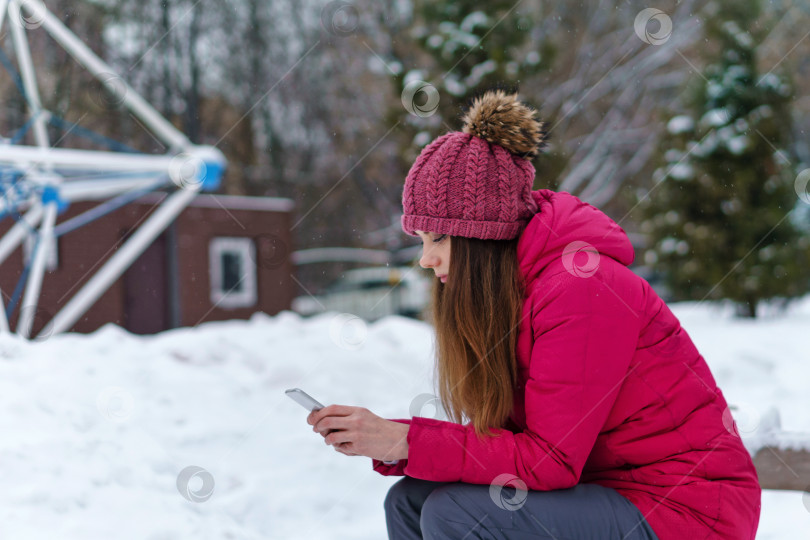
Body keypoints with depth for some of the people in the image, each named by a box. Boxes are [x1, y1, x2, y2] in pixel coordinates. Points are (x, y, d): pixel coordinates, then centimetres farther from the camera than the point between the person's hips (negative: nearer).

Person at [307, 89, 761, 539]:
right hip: (611, 489, 9)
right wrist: (387, 440, -10)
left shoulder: (580, 285, -21)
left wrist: (404, 441, -20)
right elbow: (496, 437, 4)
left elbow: (550, 459, -22)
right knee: (410, 501, 0)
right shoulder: (503, 295, 6)